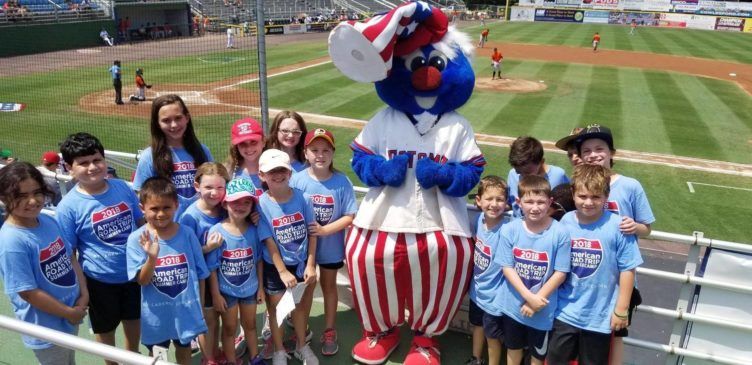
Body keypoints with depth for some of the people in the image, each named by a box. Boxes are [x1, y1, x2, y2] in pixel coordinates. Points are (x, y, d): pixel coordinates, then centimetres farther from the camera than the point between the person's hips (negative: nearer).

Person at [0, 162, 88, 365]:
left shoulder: (48, 221, -5)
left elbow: (70, 258, 5)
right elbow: (28, 293, -23)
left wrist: (84, 295, -6)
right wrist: (70, 313, -14)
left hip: (70, 319, 7)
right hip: (46, 330, -7)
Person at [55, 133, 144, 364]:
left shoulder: (122, 187, -8)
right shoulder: (68, 206, -18)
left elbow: (142, 222, 4)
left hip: (135, 272, 4)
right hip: (100, 280, -3)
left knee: (134, 319, 24)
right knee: (105, 328, 20)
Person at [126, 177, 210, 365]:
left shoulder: (187, 234, -11)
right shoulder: (137, 239, -15)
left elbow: (200, 274, -1)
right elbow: (142, 280, -16)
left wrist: (199, 305, 4)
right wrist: (152, 257, -34)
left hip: (186, 308, 1)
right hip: (156, 312, -1)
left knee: (184, 349, 24)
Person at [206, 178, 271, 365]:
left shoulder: (255, 229, -12)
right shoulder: (217, 231, -20)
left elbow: (258, 260, -2)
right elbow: (212, 267, -13)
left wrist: (260, 287, 3)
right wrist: (215, 294, -10)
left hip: (250, 288, 3)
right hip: (226, 290, -3)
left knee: (250, 325, 24)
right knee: (230, 328, 18)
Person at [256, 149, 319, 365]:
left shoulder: (302, 198, -10)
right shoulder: (261, 204, -16)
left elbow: (312, 233, -5)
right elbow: (269, 242, -14)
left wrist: (310, 265, -7)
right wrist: (283, 271, -13)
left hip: (301, 263, 2)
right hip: (274, 267, -2)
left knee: (301, 305, 18)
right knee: (277, 308, 14)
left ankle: (301, 346, 39)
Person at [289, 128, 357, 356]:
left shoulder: (341, 182, -17)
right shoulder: (297, 180, -18)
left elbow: (350, 215, -14)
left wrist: (325, 230, -23)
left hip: (331, 246, 0)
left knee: (329, 286, 20)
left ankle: (329, 331, 39)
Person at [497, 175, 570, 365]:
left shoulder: (560, 233, -18)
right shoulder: (509, 230, -12)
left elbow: (560, 272, -13)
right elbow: (507, 267, -10)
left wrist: (538, 299, -16)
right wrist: (528, 296, -18)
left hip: (542, 308, -1)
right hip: (513, 304, 2)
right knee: (513, 348, 24)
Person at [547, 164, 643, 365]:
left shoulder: (617, 227, -16)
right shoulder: (566, 221, -6)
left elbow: (627, 270, -9)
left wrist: (621, 310, -6)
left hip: (599, 316, -2)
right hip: (564, 311, 3)